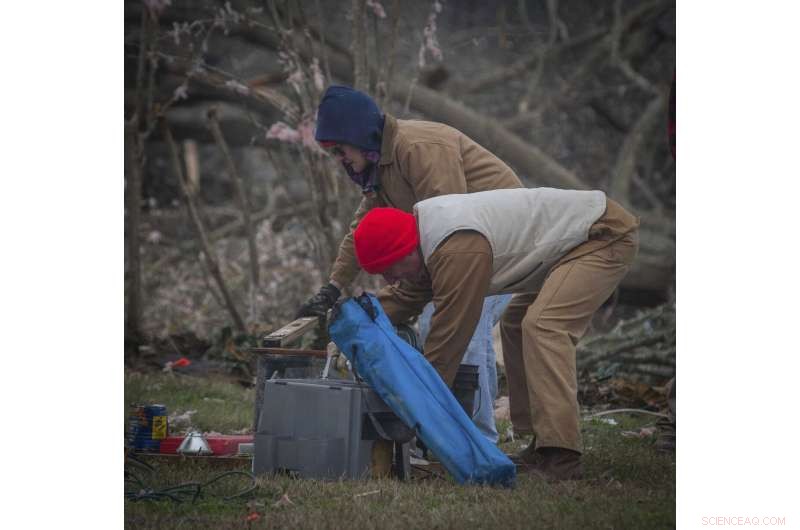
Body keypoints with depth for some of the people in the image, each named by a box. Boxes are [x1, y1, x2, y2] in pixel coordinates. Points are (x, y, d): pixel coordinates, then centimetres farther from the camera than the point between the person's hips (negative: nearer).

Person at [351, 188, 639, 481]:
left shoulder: (458, 250, -30)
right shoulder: (425, 223, 1)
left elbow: (448, 336, -25)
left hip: (606, 235, -11)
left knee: (543, 326, -26)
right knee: (516, 324, 17)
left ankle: (560, 458, -30)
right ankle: (545, 444, 16)